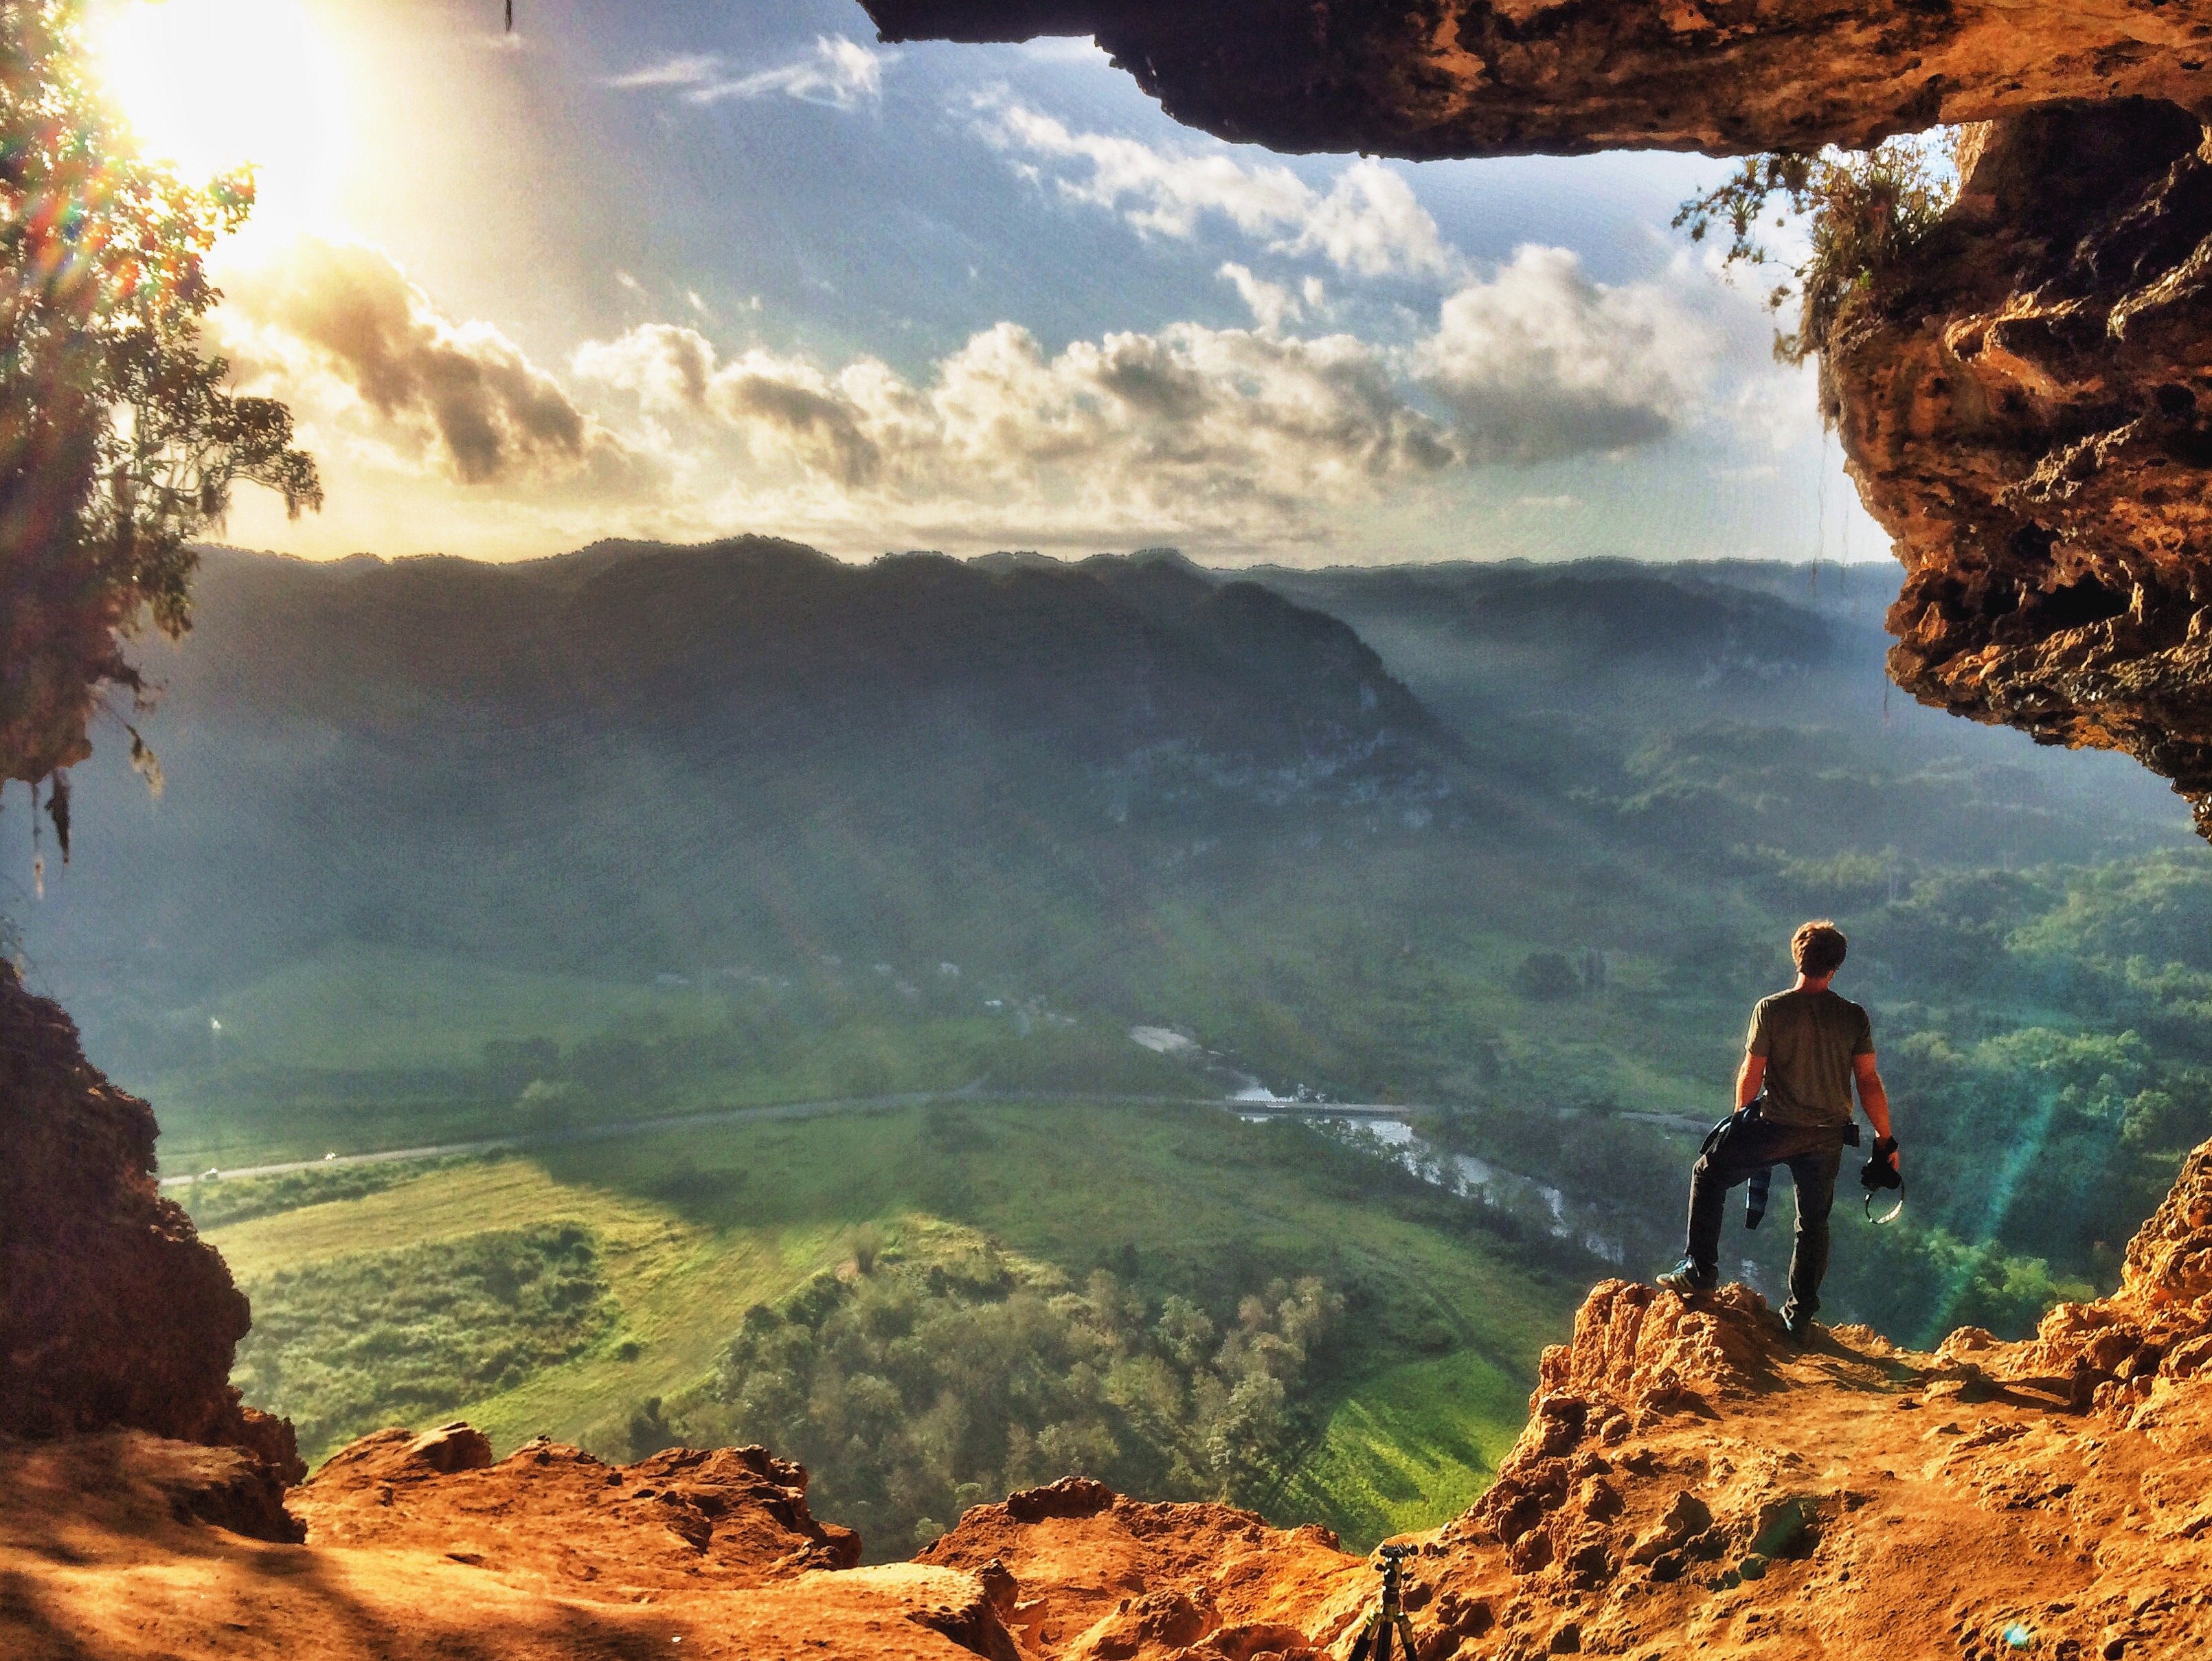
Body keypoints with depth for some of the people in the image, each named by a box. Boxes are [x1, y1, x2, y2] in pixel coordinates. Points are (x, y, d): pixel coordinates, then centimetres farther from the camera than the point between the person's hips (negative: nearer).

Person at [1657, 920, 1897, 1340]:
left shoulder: (1771, 1010, -11)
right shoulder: (1854, 1017, -5)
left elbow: (1751, 1075, -6)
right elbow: (1869, 1081, -3)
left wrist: (1740, 1116, 13)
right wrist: (1886, 1140, 7)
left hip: (1776, 1128, -3)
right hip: (1828, 1136, 3)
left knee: (1708, 1174, 17)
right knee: (1814, 1222, 17)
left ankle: (1700, 1270, 13)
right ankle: (1800, 1314, 22)